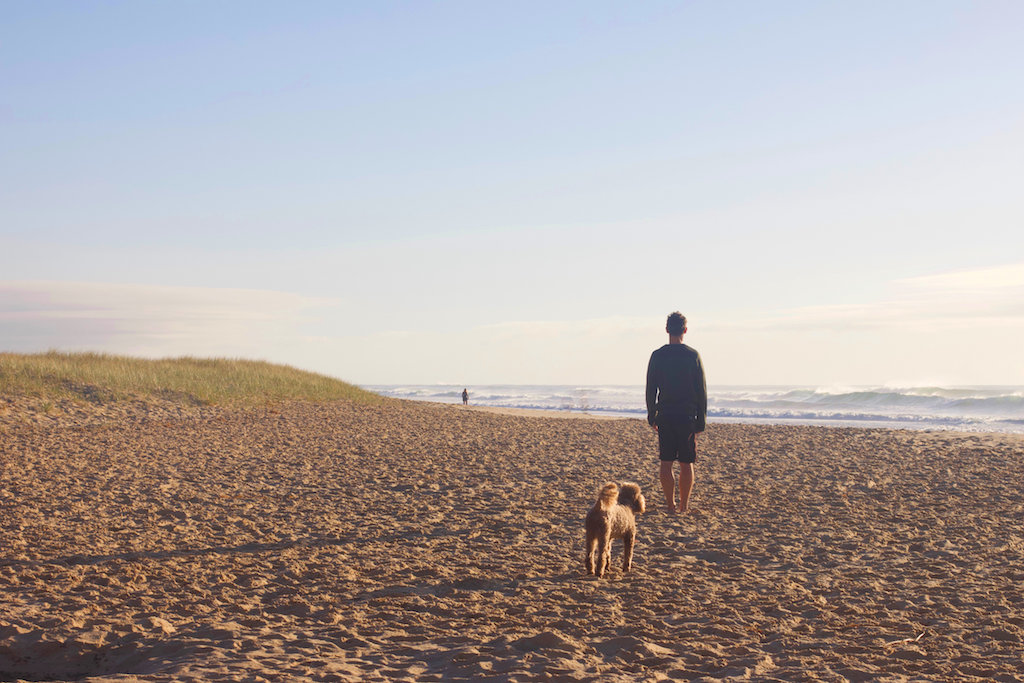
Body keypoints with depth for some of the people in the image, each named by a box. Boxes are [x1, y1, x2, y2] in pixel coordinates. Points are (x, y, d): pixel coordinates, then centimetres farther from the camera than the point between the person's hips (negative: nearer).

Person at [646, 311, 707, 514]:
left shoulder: (658, 355, 0)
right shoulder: (693, 355, -3)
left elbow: (650, 389, 3)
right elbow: (701, 390, -1)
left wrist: (652, 416, 12)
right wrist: (701, 419, 5)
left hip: (665, 415, 1)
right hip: (687, 415, -1)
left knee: (666, 462, 5)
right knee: (686, 463, 6)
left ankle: (670, 504, 4)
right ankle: (684, 505, 8)